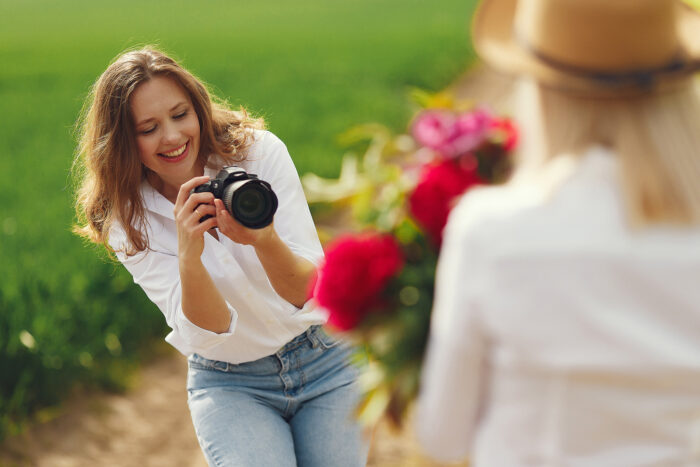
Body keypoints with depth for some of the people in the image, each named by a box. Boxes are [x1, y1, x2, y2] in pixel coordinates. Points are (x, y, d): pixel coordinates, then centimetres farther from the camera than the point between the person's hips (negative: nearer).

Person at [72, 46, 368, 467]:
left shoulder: (260, 151, -13)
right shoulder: (127, 221, -10)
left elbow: (312, 292, -17)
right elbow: (202, 334, -19)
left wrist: (264, 240, -38)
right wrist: (189, 257, -37)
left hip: (324, 360, 1)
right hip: (230, 386, 0)